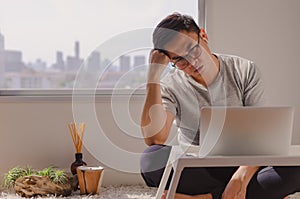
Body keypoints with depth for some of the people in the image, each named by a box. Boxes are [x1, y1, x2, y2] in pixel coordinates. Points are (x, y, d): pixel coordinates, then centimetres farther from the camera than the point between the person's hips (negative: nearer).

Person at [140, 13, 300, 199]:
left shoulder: (245, 71, -2)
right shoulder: (170, 86, -4)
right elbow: (154, 138, -21)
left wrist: (241, 178, -26)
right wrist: (154, 74, -21)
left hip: (242, 166, 0)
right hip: (196, 173, 0)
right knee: (152, 159, -32)